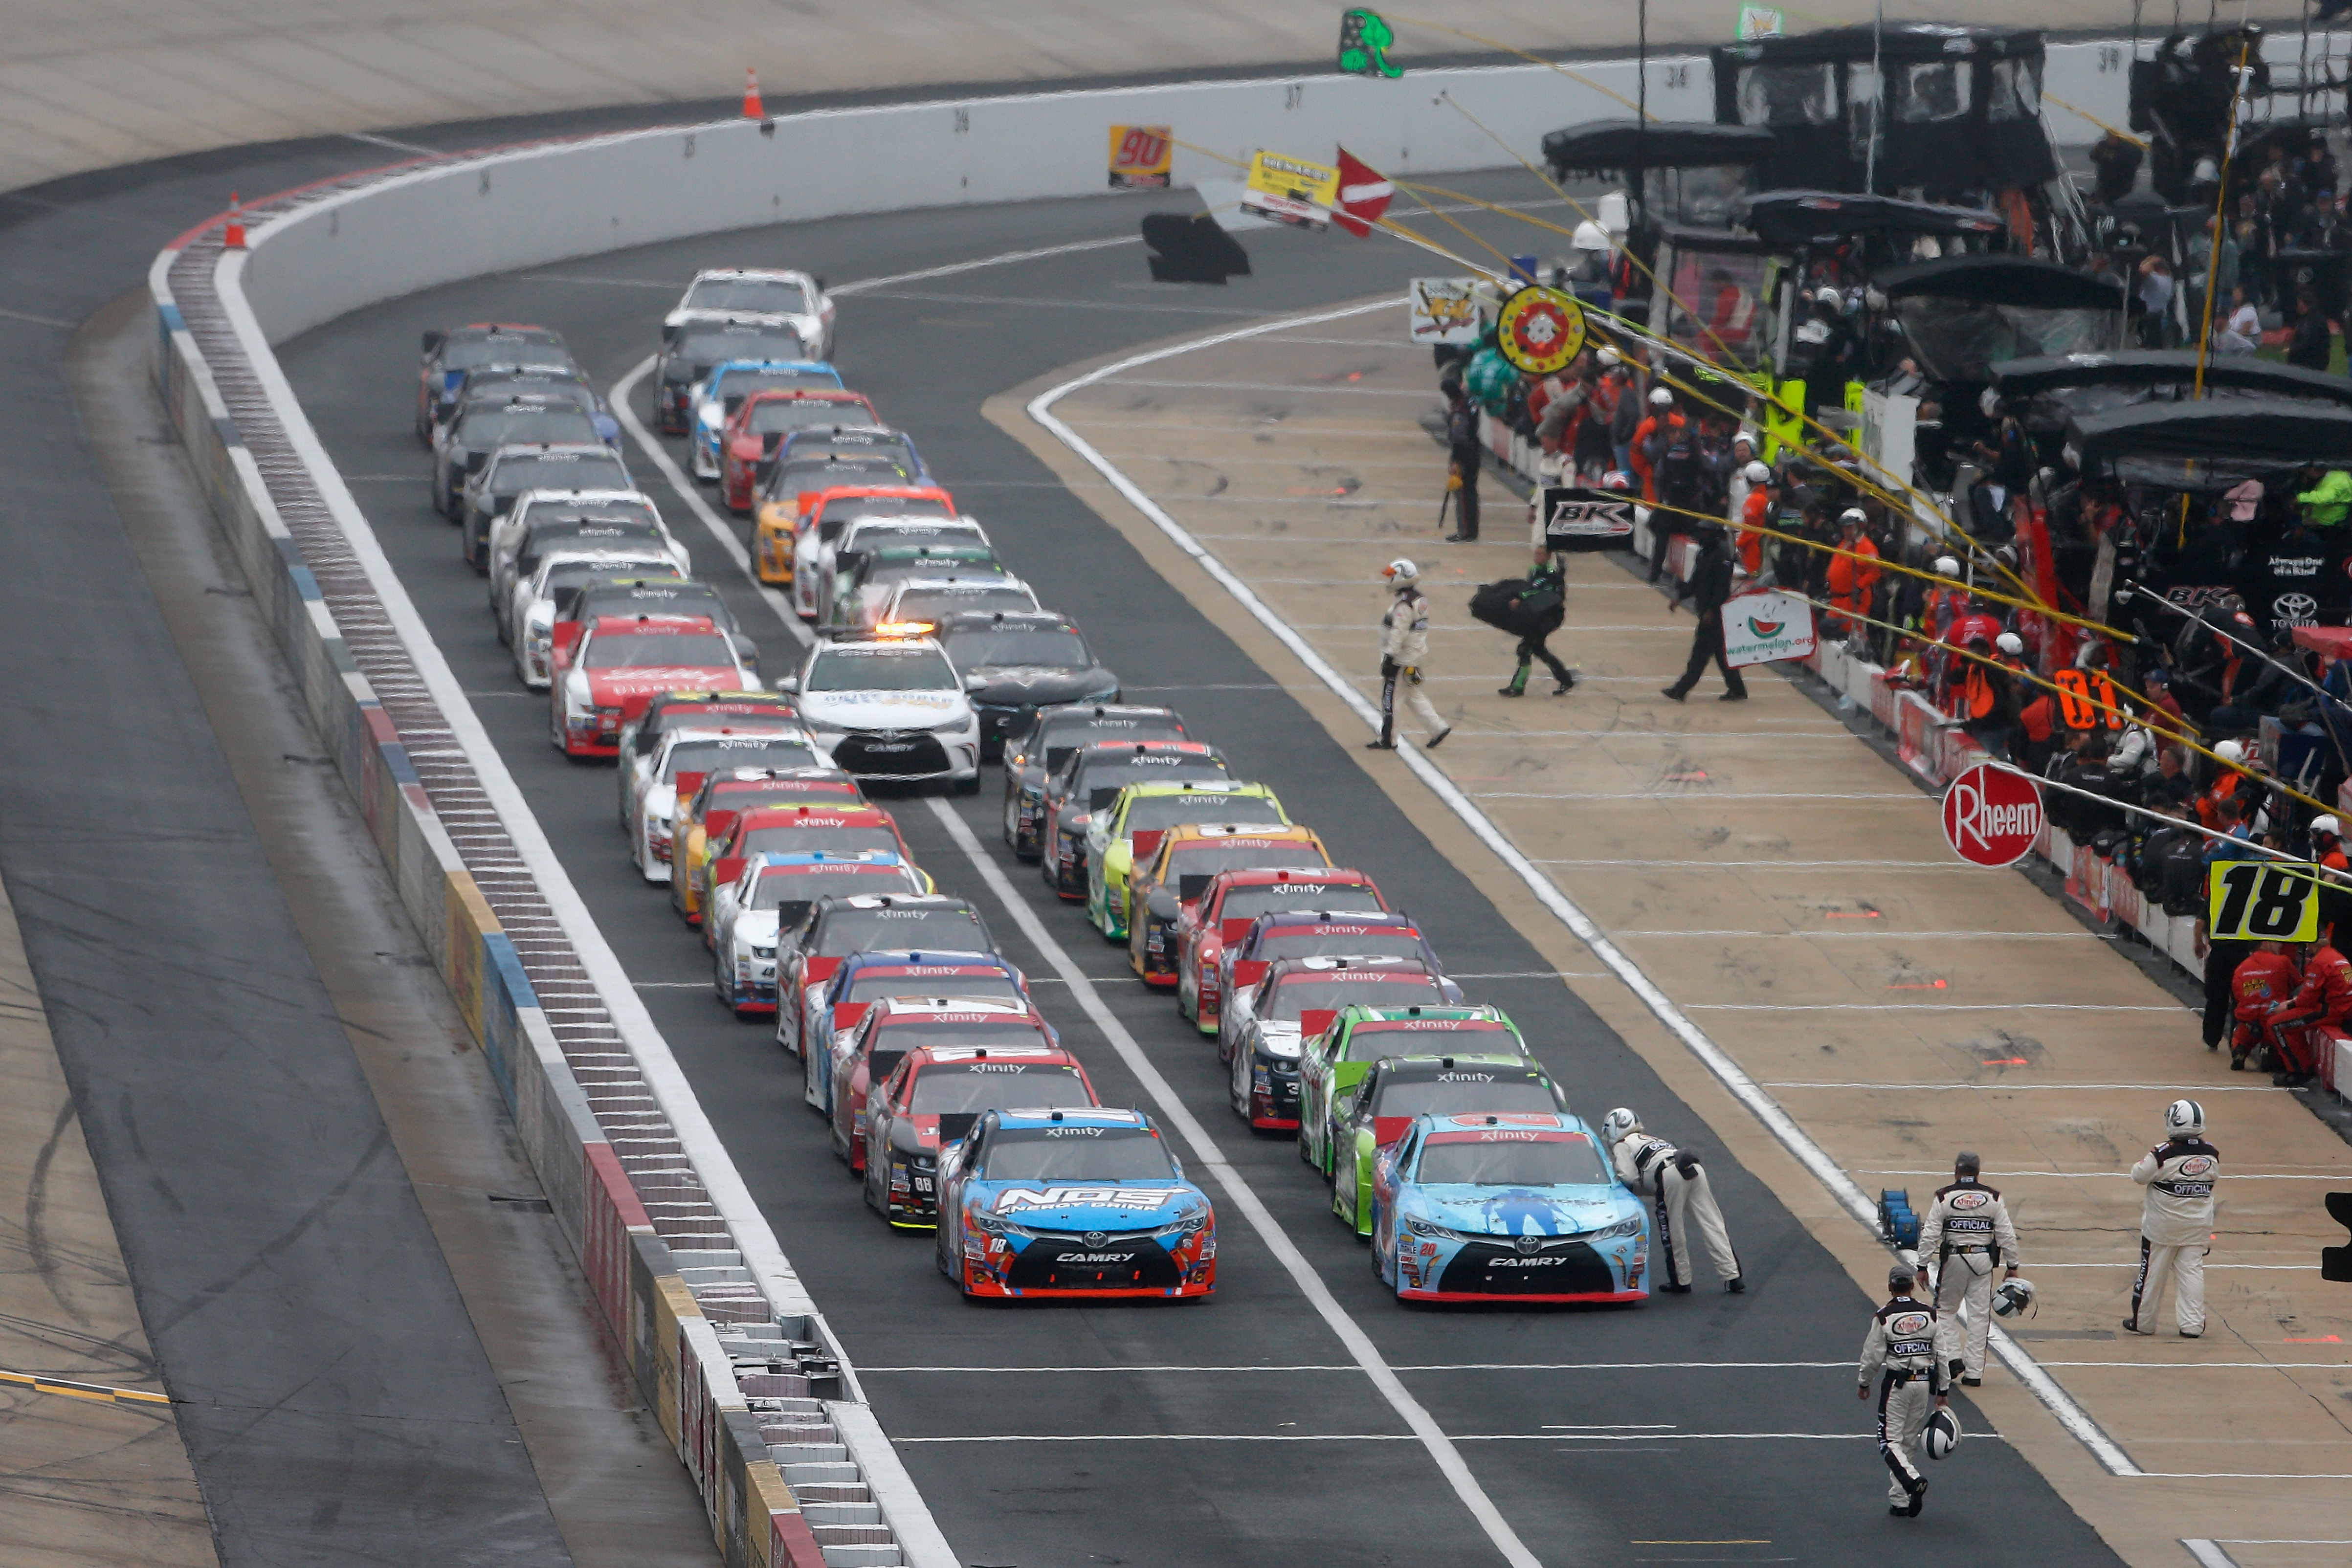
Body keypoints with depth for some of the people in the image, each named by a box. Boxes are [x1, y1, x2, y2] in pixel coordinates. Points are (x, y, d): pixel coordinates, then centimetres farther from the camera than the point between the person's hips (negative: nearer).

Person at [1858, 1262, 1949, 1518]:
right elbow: (1942, 1355, 4)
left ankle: (1912, 1480, -26)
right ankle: (1900, 1501, 15)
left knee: (1890, 1440, 0)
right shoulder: (1930, 1315, 2)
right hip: (1924, 1382, 4)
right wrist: (1943, 1391, 11)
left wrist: (1863, 1383, 12)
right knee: (1908, 1441, 13)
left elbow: (1873, 1357, -5)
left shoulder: (1884, 1317, -8)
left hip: (1896, 1384, -4)